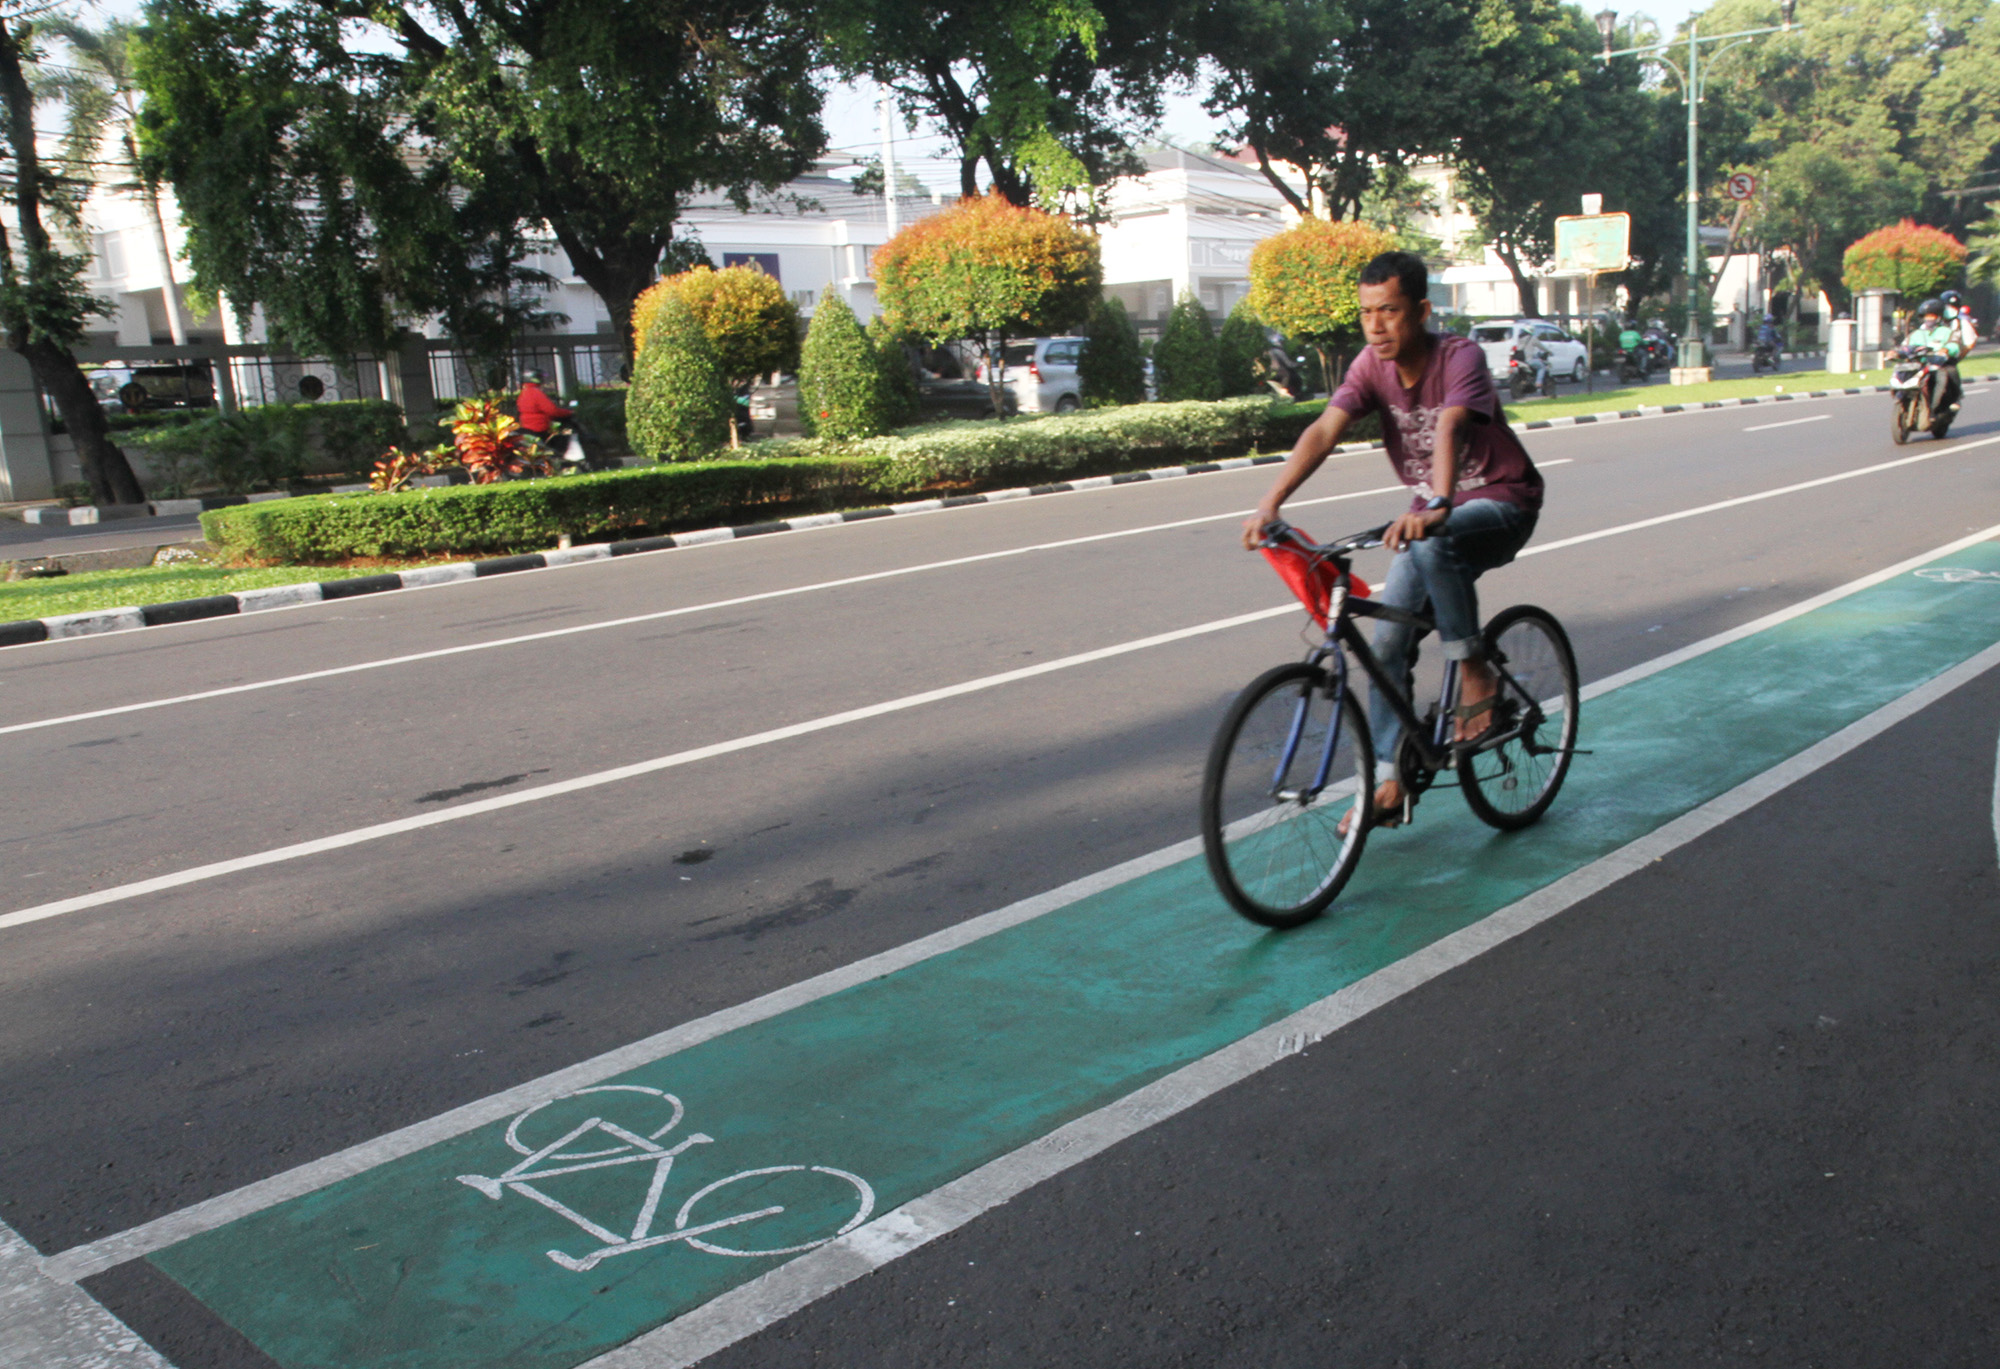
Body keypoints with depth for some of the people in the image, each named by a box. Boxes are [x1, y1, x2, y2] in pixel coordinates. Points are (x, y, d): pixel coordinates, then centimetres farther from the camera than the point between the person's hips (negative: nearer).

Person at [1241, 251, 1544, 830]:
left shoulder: (1460, 357, -22)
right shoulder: (1373, 364, -8)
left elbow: (1449, 428, -41)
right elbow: (1324, 430, -21)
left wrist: (1437, 507, -60)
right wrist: (1271, 502, -36)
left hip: (1500, 502, -6)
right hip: (1430, 510, 6)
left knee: (1434, 547, -39)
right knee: (1388, 639, -4)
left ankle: (1474, 672, -17)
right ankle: (1389, 782, 6)